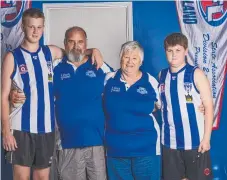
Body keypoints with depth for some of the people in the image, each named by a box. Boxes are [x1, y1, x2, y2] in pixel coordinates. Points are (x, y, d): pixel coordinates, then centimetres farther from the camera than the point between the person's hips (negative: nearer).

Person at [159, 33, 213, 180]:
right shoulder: (162, 75, 6)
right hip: (170, 142, 4)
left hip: (195, 142, -4)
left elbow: (209, 107, -8)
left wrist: (206, 138, -11)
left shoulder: (196, 74, -7)